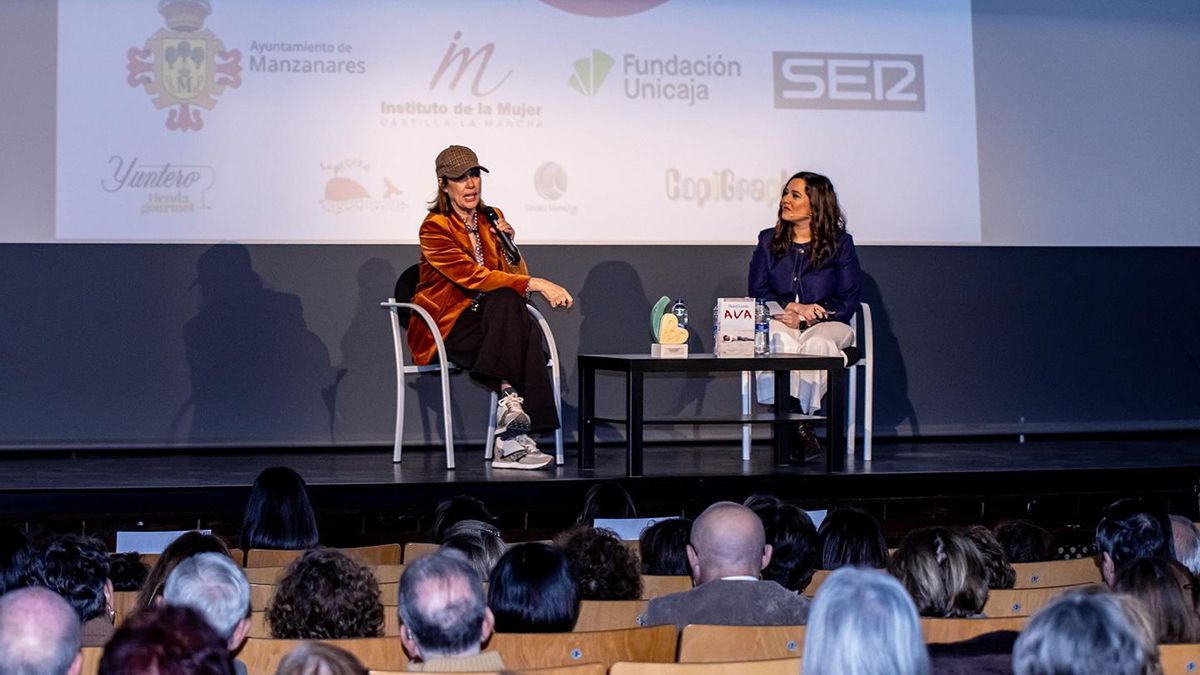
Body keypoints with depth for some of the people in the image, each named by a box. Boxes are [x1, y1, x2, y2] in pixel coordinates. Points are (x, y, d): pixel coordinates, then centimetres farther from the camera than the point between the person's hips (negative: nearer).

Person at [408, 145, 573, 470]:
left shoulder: (491, 219, 11)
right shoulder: (434, 228, -9)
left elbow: (515, 278, 9)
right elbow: (474, 277, -22)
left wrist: (508, 245, -9)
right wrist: (537, 284, -27)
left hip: (486, 321, 5)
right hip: (446, 327, -5)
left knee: (526, 330, -31)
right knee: (505, 301, -33)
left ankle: (511, 441, -38)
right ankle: (511, 402, -40)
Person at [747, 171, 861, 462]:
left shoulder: (840, 243, 7)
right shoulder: (769, 241, 15)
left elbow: (848, 301, 2)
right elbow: (758, 292, 7)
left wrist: (807, 314, -13)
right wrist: (789, 307, -13)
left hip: (827, 324, -1)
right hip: (781, 322, 1)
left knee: (816, 344, -37)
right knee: (778, 340, -35)